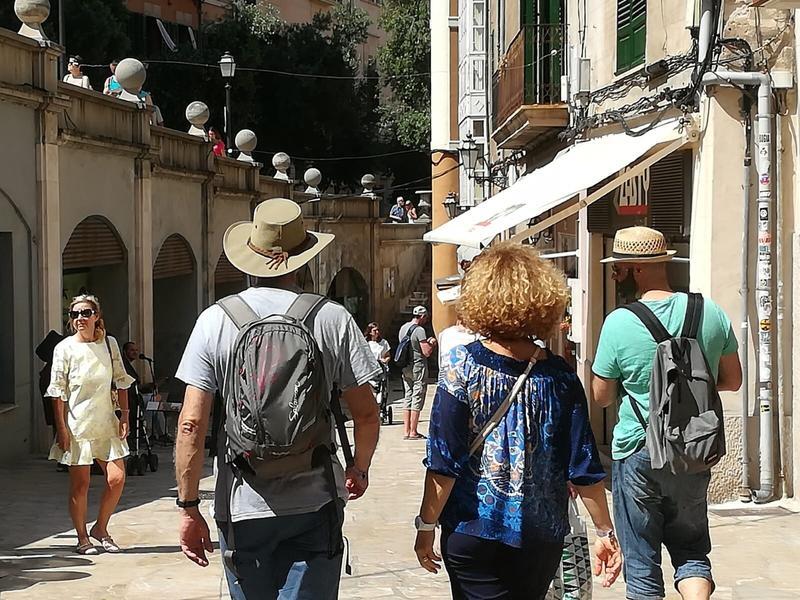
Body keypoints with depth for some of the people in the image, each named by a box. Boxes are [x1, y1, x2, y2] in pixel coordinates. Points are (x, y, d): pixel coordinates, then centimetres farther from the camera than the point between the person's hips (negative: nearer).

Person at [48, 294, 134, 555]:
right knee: (80, 484, 0)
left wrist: (124, 416, 3)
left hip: (106, 423, 3)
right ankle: (82, 537, 15)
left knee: (117, 478, -3)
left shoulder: (109, 343, 4)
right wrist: (62, 428, -10)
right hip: (77, 424, -3)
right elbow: (58, 392, -5)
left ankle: (101, 529, 17)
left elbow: (121, 382, 9)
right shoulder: (64, 348, -5)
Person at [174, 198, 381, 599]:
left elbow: (191, 422, -8)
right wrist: (358, 470, 19)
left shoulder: (215, 321, -3)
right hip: (314, 506, 0)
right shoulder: (333, 318, -3)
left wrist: (189, 507, 0)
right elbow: (366, 414, 0)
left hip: (242, 507, 1)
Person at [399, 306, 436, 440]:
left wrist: (426, 342, 18)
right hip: (418, 366, -8)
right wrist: (433, 343, 2)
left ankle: (406, 431, 11)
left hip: (405, 368, 8)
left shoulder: (403, 328, 11)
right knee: (417, 399, -2)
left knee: (407, 398, 11)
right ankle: (413, 432, 0)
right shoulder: (419, 330, -15)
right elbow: (427, 352, -17)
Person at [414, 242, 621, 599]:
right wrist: (605, 532, 8)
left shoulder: (462, 365, -10)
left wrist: (426, 525, -3)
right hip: (543, 536, 3)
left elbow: (443, 462, -12)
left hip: (474, 530, -3)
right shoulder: (559, 375, -3)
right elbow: (584, 467, -2)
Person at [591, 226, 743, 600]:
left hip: (637, 451, -3)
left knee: (641, 561, 8)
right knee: (691, 548, 14)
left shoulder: (619, 323, -13)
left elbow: (601, 397, -5)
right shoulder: (711, 313, -2)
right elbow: (732, 380, 9)